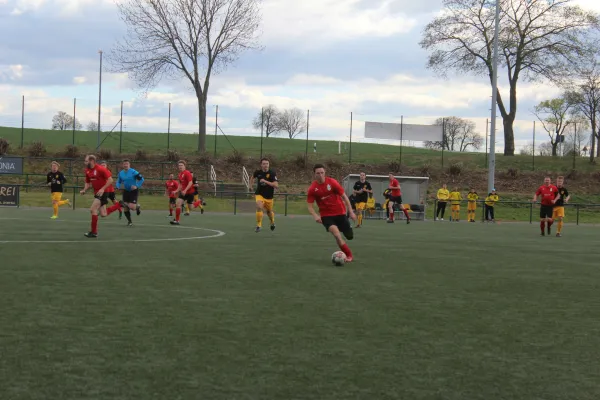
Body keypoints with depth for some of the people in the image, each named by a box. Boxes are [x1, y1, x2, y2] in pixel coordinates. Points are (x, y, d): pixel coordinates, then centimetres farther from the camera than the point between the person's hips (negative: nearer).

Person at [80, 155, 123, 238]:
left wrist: (103, 189, -26)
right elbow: (88, 183, 17)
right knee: (103, 214, 8)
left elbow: (110, 180, -18)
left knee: (93, 209, -15)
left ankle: (94, 232, -6)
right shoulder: (87, 171, 6)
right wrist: (84, 190, -1)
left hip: (102, 192, -8)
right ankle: (119, 205, 27)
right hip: (97, 193, 8)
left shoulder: (100, 169, -17)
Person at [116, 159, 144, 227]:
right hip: (126, 191, 5)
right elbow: (118, 182, 14)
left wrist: (137, 186, -21)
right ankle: (129, 221, 18)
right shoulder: (121, 173, 3)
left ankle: (138, 207, 21)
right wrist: (119, 186, -8)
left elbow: (141, 179, -13)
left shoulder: (133, 172, -14)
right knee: (125, 208, 0)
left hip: (133, 191, -5)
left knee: (131, 207, -16)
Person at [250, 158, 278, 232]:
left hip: (269, 196, 0)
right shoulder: (258, 172, -8)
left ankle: (272, 222, 51)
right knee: (259, 207, -27)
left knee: (269, 212, 17)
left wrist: (266, 181, -33)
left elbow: (276, 185, -28)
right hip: (259, 194, 0)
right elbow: (252, 177, 18)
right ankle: (258, 225, -15)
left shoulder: (272, 173, -18)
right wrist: (251, 185, 10)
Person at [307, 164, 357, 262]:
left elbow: (344, 196, -4)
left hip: (340, 212, 1)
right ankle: (349, 255, -9)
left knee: (350, 236, 3)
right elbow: (310, 206, -6)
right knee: (337, 234, -26)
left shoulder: (332, 182, -11)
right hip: (326, 215, -1)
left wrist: (351, 212, -7)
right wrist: (315, 216, -26)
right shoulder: (312, 189, -10)